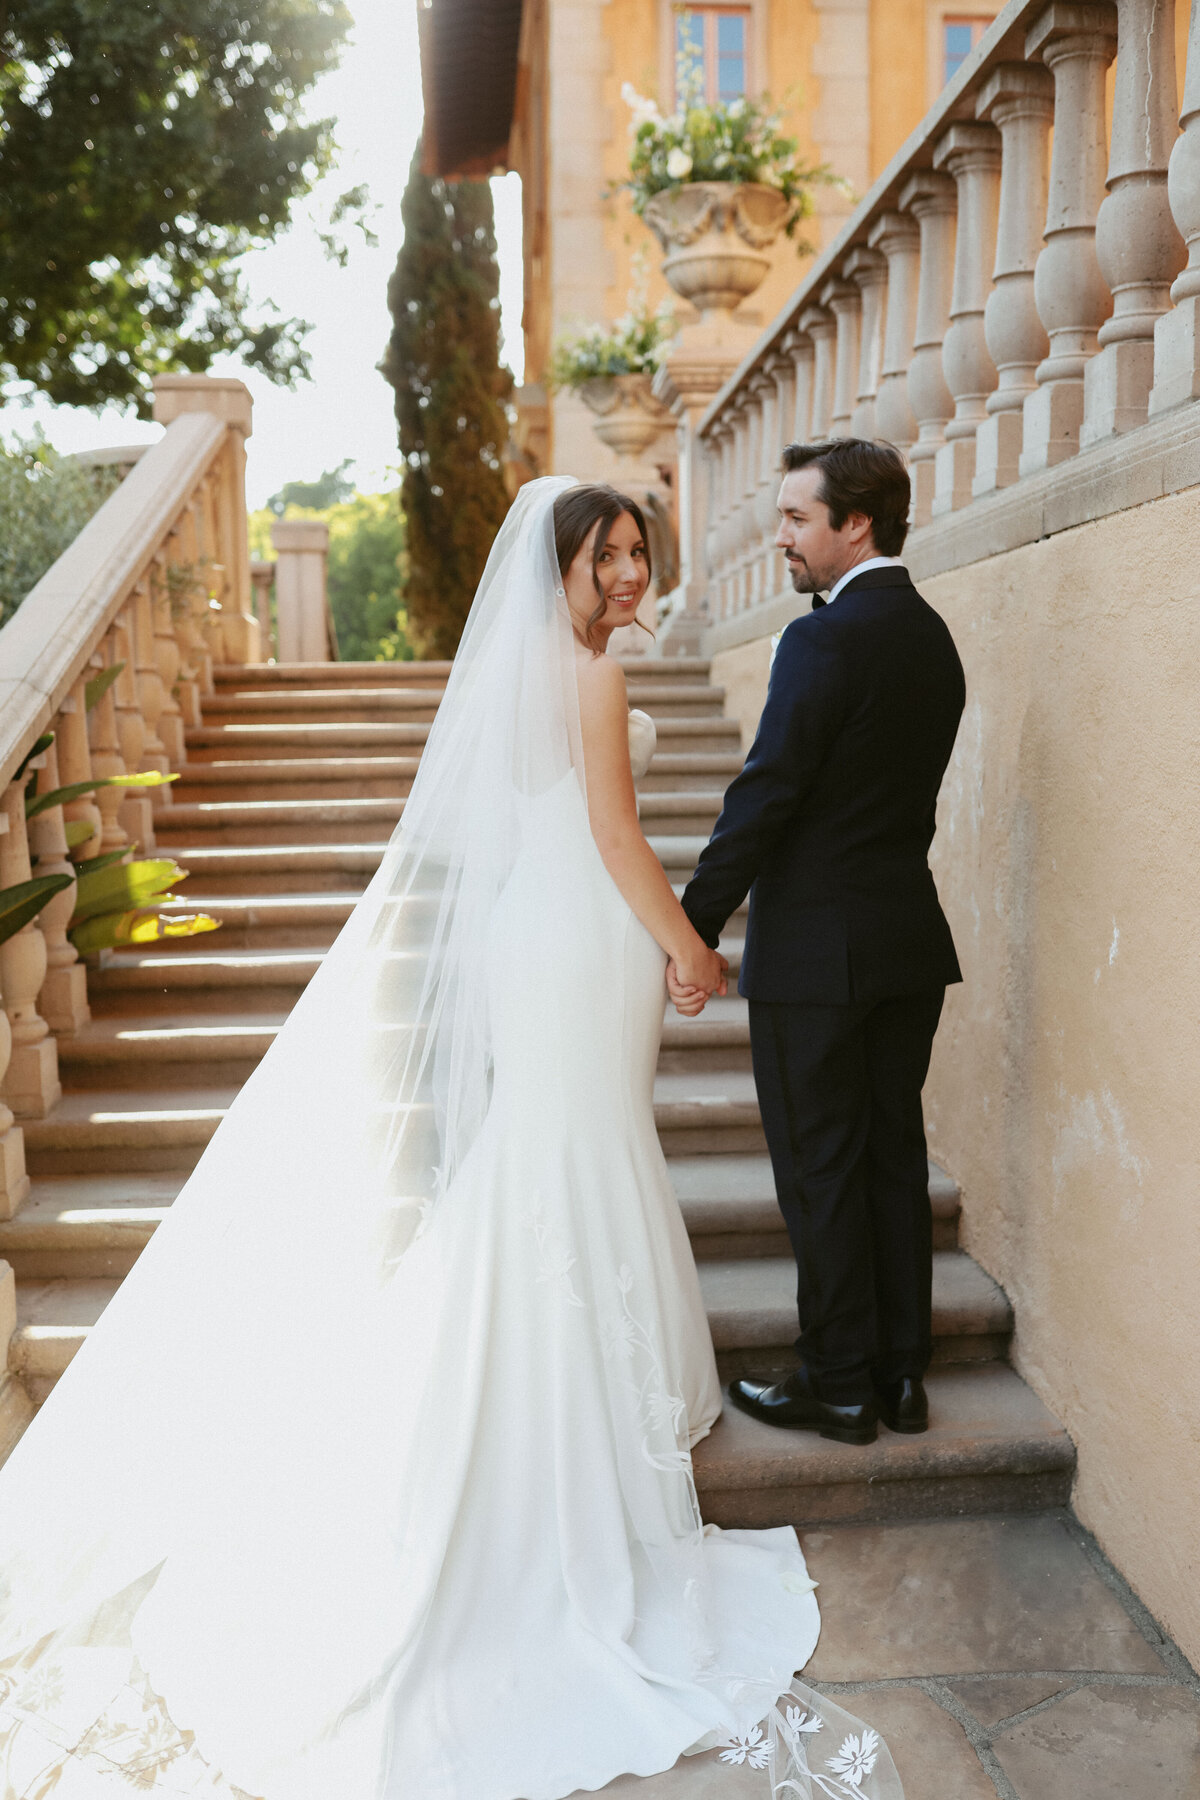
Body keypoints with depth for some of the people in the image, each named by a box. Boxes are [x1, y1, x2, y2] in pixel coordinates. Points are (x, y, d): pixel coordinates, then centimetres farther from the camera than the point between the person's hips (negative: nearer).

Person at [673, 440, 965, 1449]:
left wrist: (694, 931, -13)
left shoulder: (824, 640, -16)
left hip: (814, 947, -8)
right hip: (911, 941, 8)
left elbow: (764, 798, -19)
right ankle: (901, 1374, 25)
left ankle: (840, 1386, 16)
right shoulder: (934, 639, 11)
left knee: (821, 1170, 3)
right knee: (896, 1156, 14)